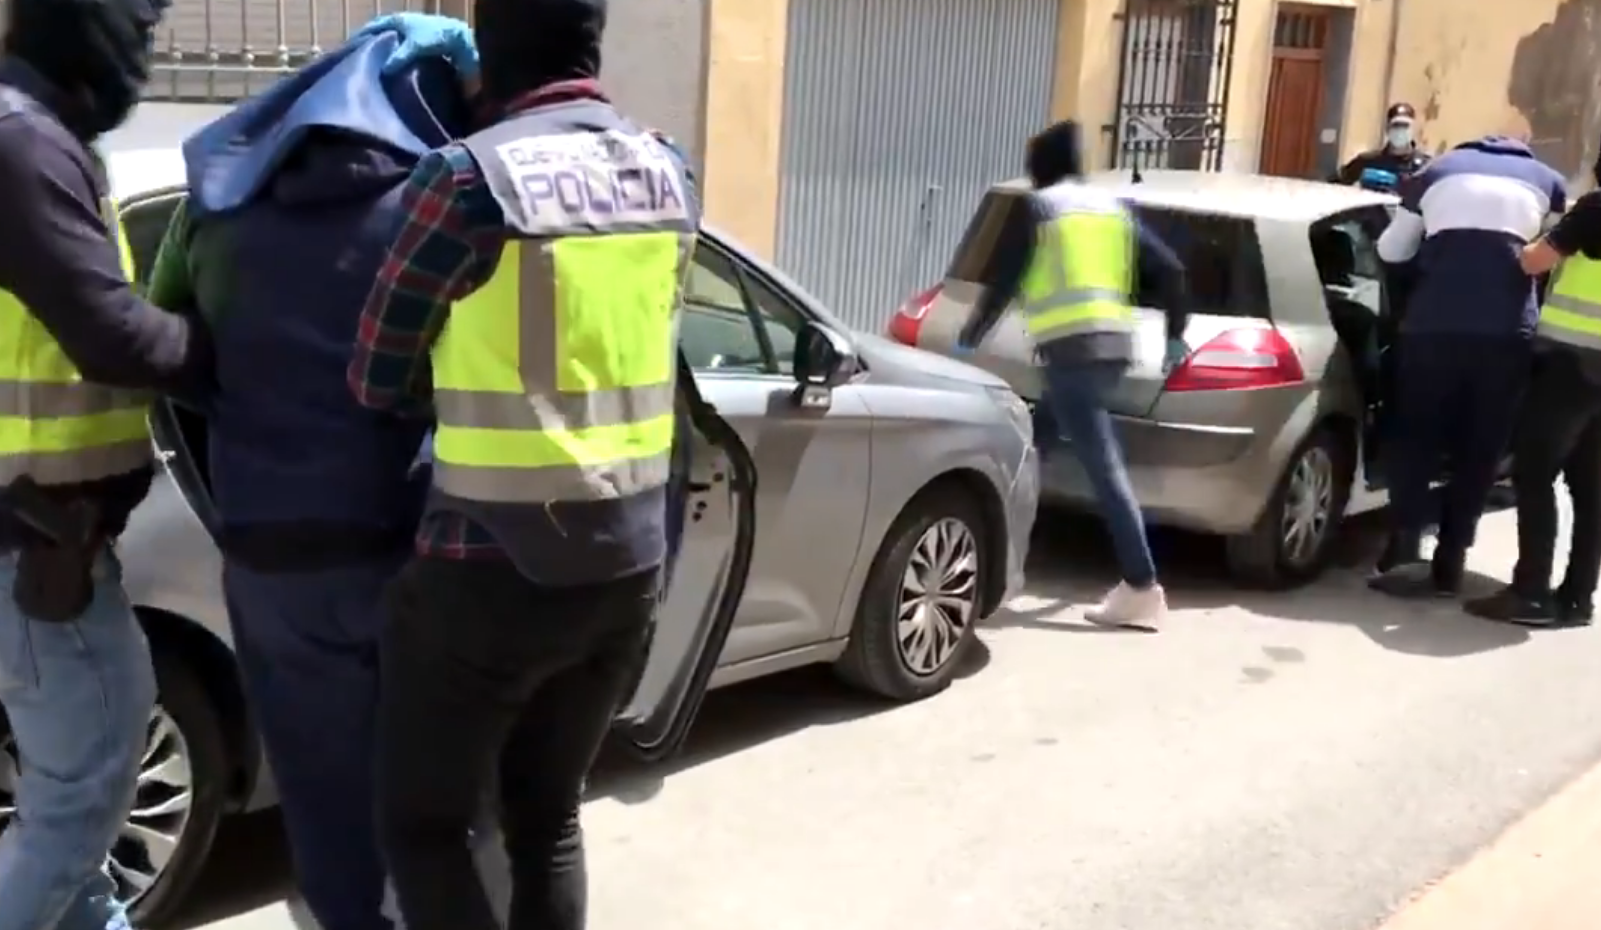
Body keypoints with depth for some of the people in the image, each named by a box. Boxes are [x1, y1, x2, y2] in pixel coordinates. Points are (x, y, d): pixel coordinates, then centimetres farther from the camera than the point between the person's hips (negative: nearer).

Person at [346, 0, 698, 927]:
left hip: (489, 573, -6)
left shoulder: (471, 177, -14)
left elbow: (377, 380, -4)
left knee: (421, 828, 10)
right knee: (548, 817, 20)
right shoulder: (668, 175, 4)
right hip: (627, 564, 6)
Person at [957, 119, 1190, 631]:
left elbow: (1003, 281, -2)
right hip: (1113, 345, 7)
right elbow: (1170, 271, 19)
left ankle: (1141, 589, -12)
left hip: (1069, 348, -7)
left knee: (1104, 467, -10)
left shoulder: (1036, 207, 3)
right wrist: (1175, 337, 30)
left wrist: (969, 338, 9)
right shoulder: (1113, 210, 21)